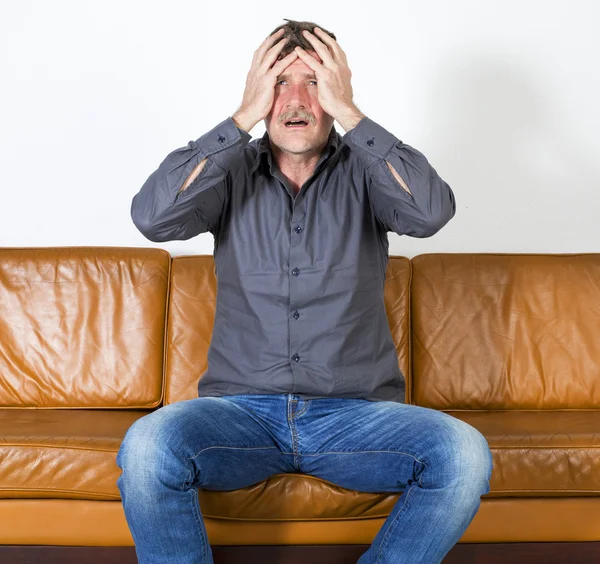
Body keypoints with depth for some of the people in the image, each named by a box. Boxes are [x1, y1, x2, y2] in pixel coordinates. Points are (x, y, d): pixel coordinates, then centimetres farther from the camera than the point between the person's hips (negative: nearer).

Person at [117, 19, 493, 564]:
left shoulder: (364, 172, 4)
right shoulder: (232, 171, 6)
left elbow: (432, 211, -17)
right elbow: (152, 216, -14)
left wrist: (348, 111, -14)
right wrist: (244, 115, -12)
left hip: (354, 411, 1)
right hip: (243, 408, 0)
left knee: (464, 454, -26)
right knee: (146, 447, -29)